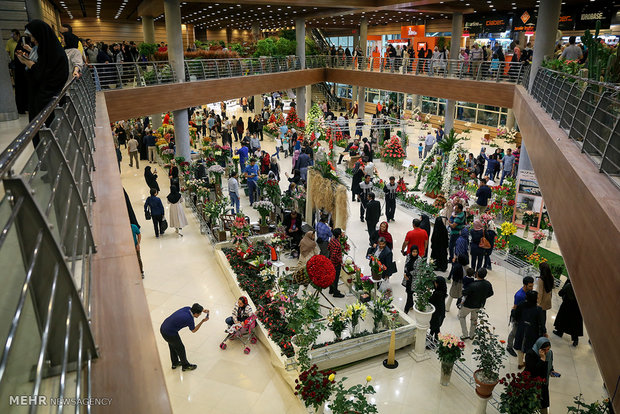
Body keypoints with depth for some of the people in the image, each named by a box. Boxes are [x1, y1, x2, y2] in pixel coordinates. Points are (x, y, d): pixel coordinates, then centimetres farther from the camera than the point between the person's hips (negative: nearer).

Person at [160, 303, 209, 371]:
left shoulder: (187, 308, -4)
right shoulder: (190, 319, -22)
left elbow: (194, 309, 22)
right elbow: (193, 330, -1)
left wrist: (203, 310, 5)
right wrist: (203, 321, -2)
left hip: (163, 328, 8)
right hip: (170, 333, -8)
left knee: (173, 346, 28)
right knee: (180, 348, 13)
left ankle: (175, 363, 48)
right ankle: (185, 366, 32)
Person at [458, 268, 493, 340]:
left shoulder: (473, 285, -36)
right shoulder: (488, 284, -16)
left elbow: (464, 293, -26)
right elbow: (490, 294, 2)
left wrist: (463, 289, -5)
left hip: (469, 305, -5)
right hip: (479, 305, 5)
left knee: (461, 316, 19)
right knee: (474, 319, 26)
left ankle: (465, 335, 18)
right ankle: (471, 335, 42)